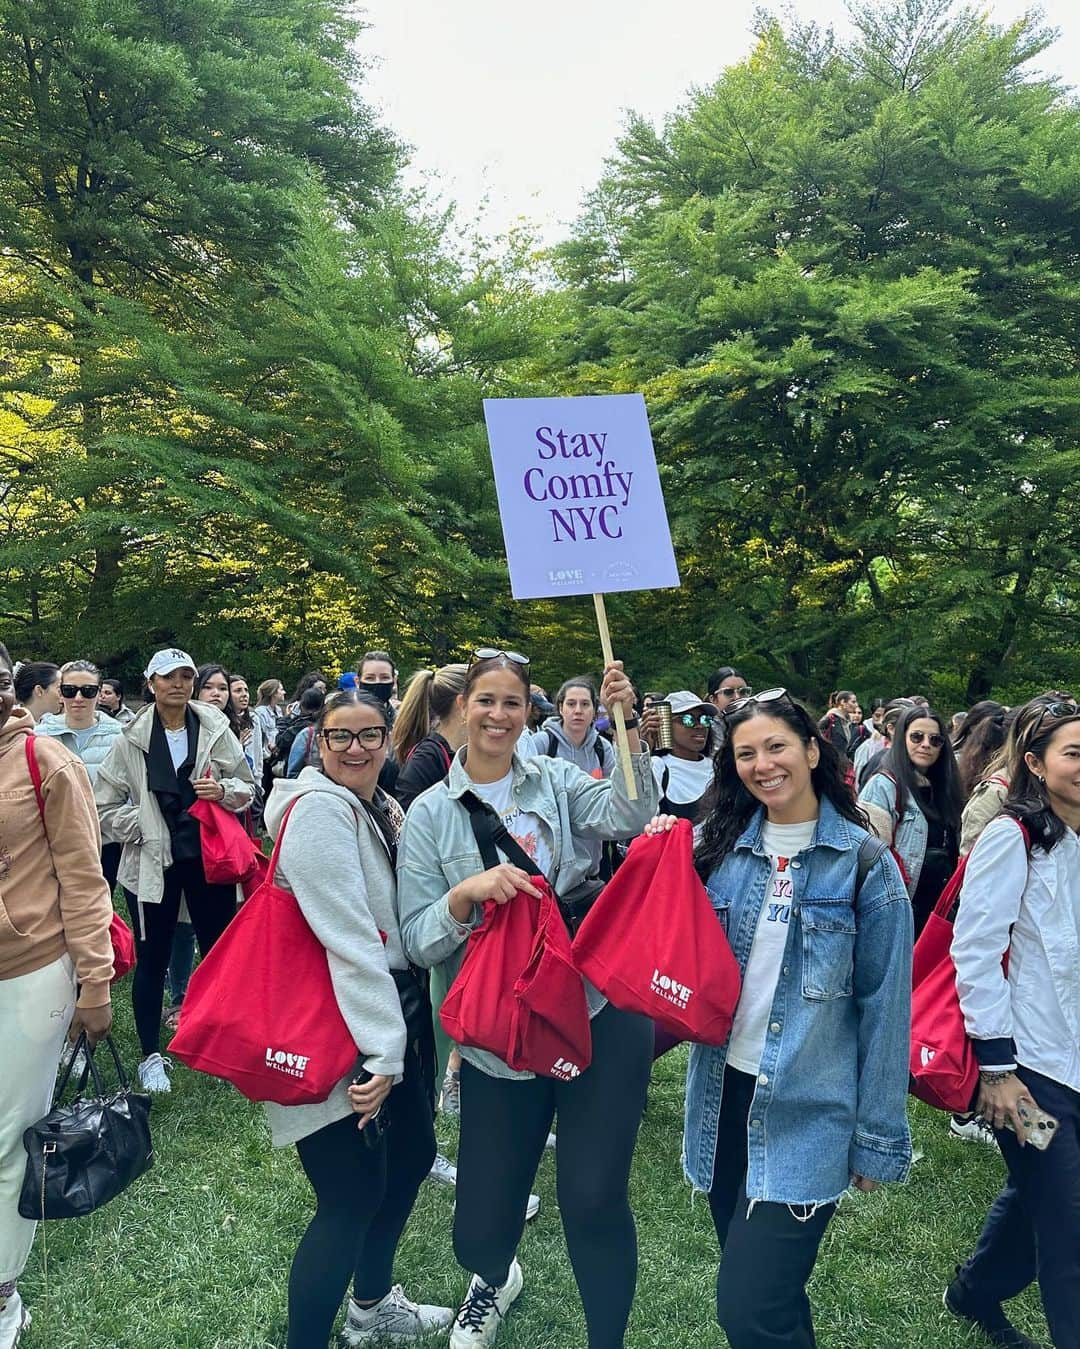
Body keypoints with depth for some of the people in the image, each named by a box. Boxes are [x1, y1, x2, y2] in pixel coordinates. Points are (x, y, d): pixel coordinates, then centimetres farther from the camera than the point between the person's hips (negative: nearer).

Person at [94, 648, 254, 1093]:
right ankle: (150, 1056, 25)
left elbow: (247, 786, 5)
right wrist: (142, 829, -10)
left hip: (209, 856, 1)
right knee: (152, 959, 9)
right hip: (153, 862, -1)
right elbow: (105, 805, 0)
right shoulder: (131, 740, -3)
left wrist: (224, 790, -14)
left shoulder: (215, 729, -1)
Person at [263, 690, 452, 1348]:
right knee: (353, 1198, -6)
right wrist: (381, 1052, -23)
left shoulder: (384, 808, 9)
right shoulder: (318, 808, -18)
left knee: (413, 1154, 19)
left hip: (388, 1015, 9)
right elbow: (348, 937, -23)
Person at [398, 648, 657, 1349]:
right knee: (480, 1228, 10)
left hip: (601, 1012, 0)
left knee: (594, 1200, -2)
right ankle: (494, 1279, 49)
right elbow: (418, 941, -2)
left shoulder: (558, 779, 3)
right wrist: (467, 894, -21)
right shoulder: (431, 813, 1)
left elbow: (630, 816, -14)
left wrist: (627, 725, -26)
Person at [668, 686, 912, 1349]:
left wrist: (878, 1135, -4)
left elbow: (884, 1005, -6)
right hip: (724, 1092, 4)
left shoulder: (863, 861, -8)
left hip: (806, 1111, -4)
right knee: (748, 1277, 19)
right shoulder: (718, 846, 1)